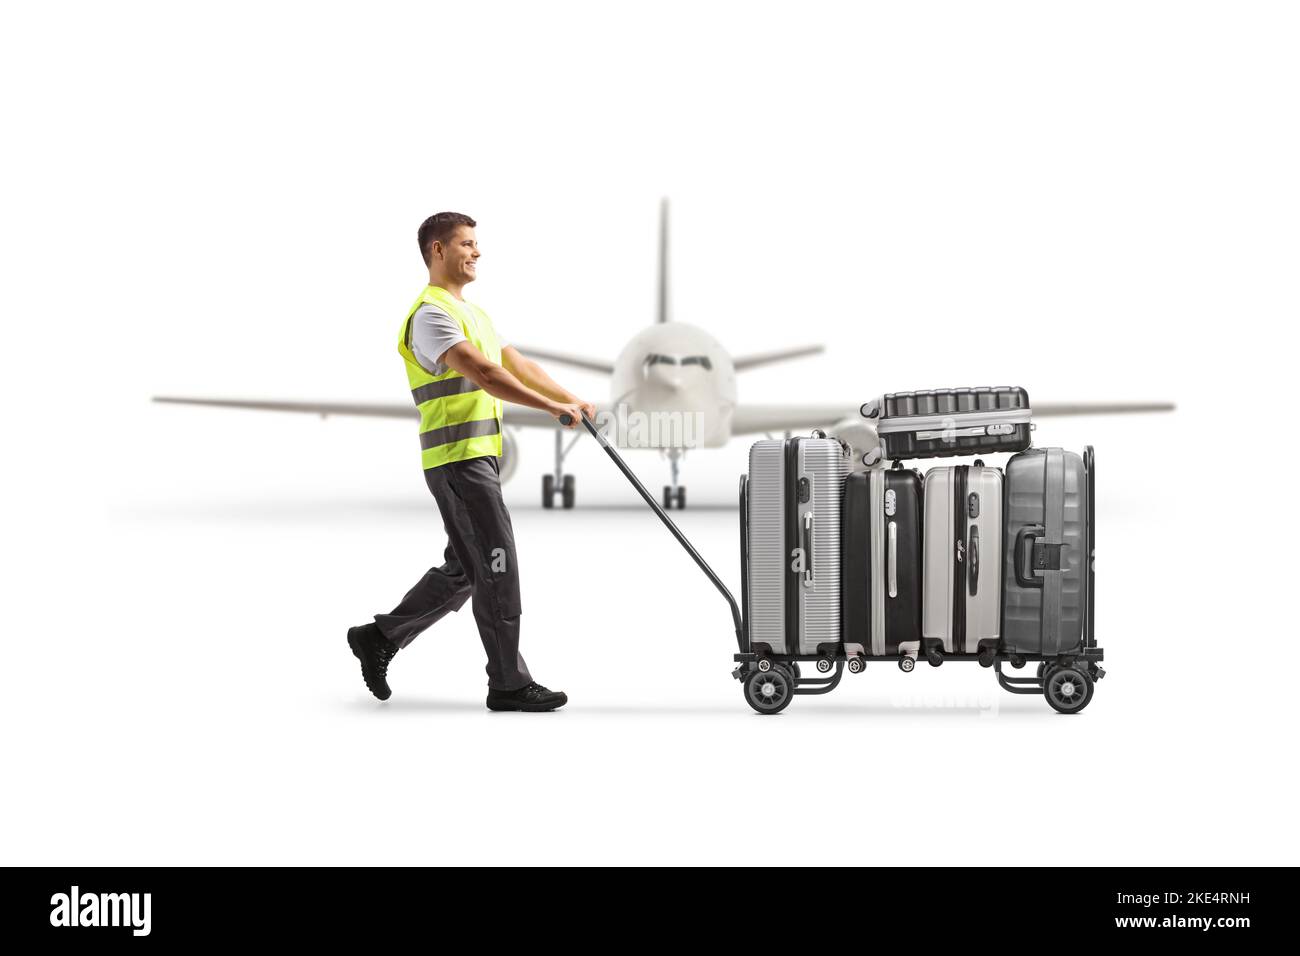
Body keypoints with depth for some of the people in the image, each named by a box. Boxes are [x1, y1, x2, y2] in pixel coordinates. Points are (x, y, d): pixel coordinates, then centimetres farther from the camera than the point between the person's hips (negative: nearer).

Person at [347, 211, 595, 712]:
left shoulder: (472, 313, 20)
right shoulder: (431, 313, -13)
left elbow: (516, 365, 21)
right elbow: (482, 374, -25)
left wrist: (571, 399, 10)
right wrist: (553, 408, -26)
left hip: (478, 457, 10)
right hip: (458, 460, -10)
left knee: (464, 570, 14)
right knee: (496, 566, -6)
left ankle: (379, 637, 23)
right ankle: (509, 683, 1)